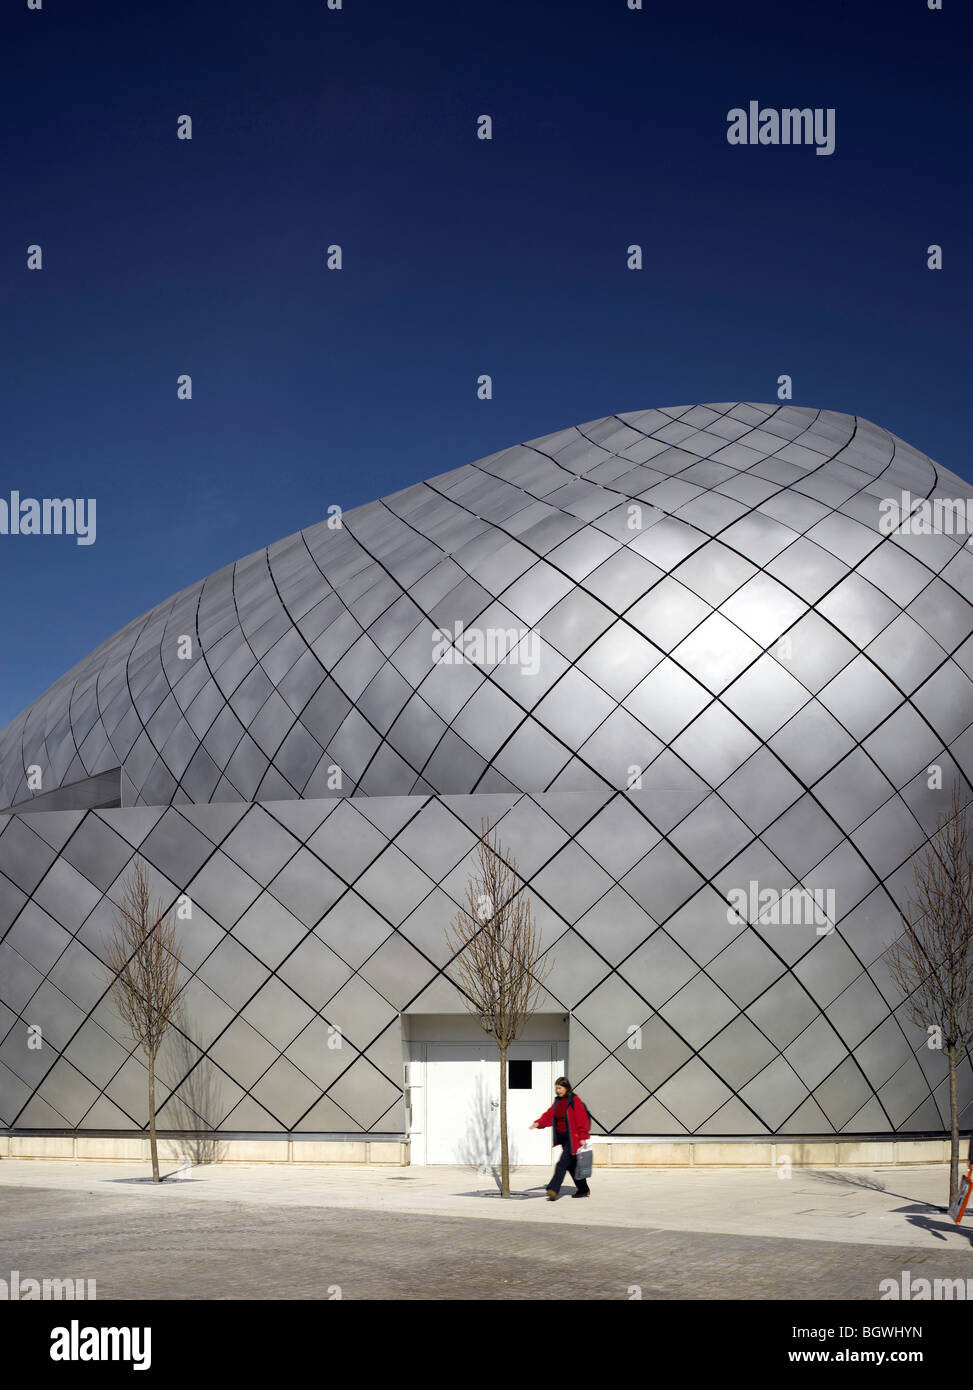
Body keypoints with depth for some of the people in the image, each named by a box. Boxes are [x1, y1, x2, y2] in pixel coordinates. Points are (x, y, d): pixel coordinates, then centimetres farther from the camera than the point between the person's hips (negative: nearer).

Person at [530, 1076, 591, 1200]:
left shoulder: (575, 1100, -10)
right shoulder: (558, 1102, 12)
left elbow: (582, 1120, -13)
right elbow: (549, 1115, 5)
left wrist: (583, 1137, -16)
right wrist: (539, 1123, -13)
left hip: (572, 1138, -8)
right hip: (562, 1138, 8)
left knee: (562, 1164, -15)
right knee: (571, 1165, 14)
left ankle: (553, 1190, -20)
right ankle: (584, 1190, 26)